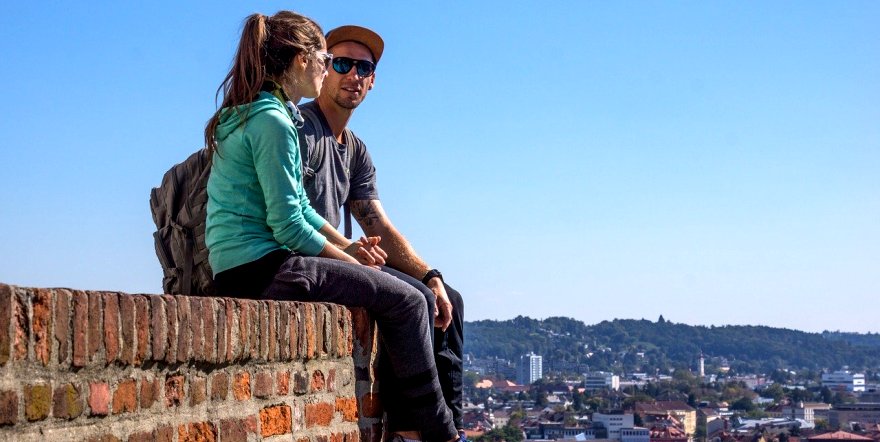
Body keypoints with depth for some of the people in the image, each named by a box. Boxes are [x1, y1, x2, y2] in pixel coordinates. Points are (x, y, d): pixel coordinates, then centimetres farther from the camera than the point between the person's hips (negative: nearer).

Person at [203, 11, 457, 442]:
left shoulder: (247, 116, 17)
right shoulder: (272, 121, -14)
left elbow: (298, 205, 20)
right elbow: (288, 224, -18)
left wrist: (346, 246, 9)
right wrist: (346, 260, -4)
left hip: (239, 270, 10)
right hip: (262, 266, -10)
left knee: (404, 294, 16)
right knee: (406, 301, -6)